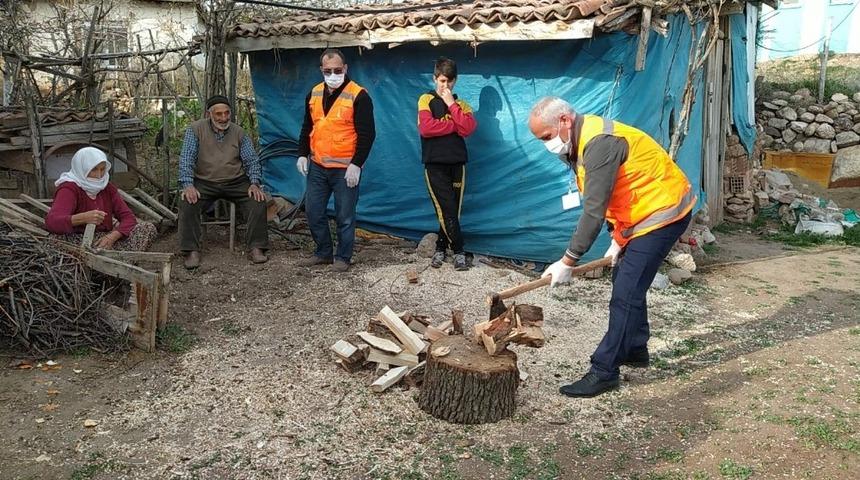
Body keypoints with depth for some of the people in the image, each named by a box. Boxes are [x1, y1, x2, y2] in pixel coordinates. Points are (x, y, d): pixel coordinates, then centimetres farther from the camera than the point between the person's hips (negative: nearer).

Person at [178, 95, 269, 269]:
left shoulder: (239, 132, 6)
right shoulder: (196, 129, -2)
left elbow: (252, 160, 6)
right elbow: (186, 159, -9)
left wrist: (254, 183, -12)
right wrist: (188, 185, -23)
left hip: (236, 182, 2)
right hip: (205, 182, -1)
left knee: (258, 200, -22)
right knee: (187, 202, -28)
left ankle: (256, 248, -15)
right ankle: (192, 250, -20)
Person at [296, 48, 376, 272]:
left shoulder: (358, 95, -9)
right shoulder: (314, 94, 10)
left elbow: (367, 134, -12)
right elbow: (307, 127, 19)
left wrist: (356, 164, -17)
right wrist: (303, 154, 9)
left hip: (345, 169, -6)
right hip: (317, 166, 6)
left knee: (345, 215, 1)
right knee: (313, 211, 9)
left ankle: (342, 257, 15)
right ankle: (323, 252, 25)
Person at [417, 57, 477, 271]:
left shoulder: (462, 105, 13)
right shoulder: (426, 100, 4)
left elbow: (468, 129, -7)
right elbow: (426, 128, -14)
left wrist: (451, 104, -7)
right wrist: (455, 125, -6)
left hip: (457, 163, 3)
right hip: (435, 164, -3)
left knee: (452, 211, 4)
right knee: (447, 210, -8)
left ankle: (441, 249, 17)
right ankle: (459, 252, 5)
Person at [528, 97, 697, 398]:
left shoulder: (600, 143, -27)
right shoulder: (579, 143, 6)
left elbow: (594, 210, -29)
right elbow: (608, 198, 14)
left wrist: (568, 261, -25)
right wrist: (618, 238, 7)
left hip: (663, 213, -11)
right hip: (643, 213, 11)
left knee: (625, 293, -11)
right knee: (626, 281, 20)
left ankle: (604, 371, -7)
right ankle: (635, 349, 35)